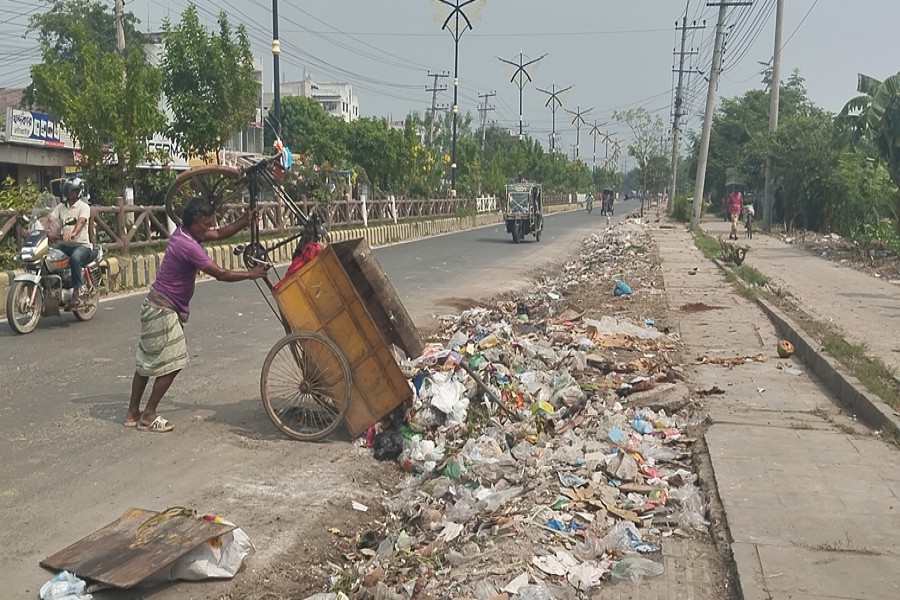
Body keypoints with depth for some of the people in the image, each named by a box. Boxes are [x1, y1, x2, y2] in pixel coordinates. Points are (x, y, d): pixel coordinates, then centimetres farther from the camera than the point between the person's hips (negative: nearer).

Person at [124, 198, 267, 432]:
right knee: (172, 363, -4)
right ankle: (148, 416, 3)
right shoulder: (188, 246, -24)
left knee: (147, 362, 14)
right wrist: (250, 274, -13)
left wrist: (245, 221, 0)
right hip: (163, 310, -10)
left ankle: (133, 413, 23)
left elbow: (219, 234, 12)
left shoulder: (184, 233, 4)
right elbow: (221, 274, -22)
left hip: (158, 307, 10)